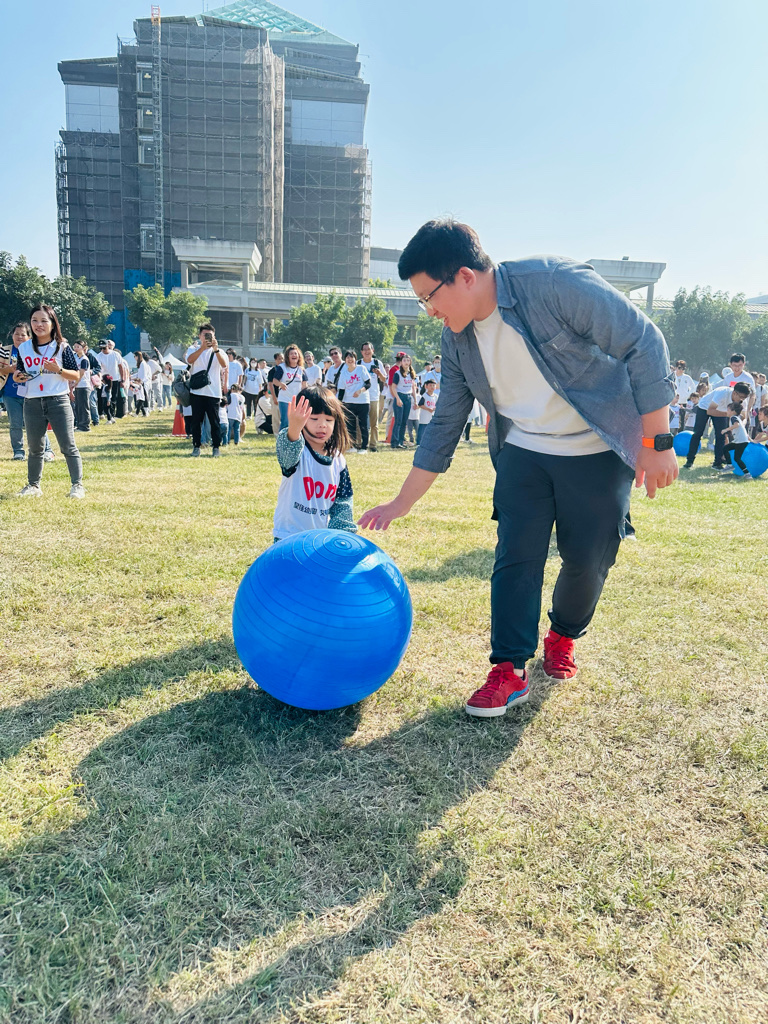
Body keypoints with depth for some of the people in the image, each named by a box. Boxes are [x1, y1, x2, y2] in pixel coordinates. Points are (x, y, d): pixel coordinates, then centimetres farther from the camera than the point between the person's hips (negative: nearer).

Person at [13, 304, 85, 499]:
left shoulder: (62, 347, -3)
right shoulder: (23, 348, 7)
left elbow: (76, 375, -3)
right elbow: (19, 374, 17)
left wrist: (59, 370, -20)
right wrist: (17, 377, -6)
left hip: (58, 402, -4)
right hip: (32, 404, 4)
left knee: (68, 446, -3)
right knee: (35, 448, 12)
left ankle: (77, 485, 4)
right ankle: (33, 486, 23)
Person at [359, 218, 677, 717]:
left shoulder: (556, 283, -23)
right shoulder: (458, 340, -3)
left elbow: (645, 344, -18)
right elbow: (444, 426, 5)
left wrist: (656, 442, -18)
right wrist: (402, 502, 6)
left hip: (598, 452, -4)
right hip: (524, 452, 4)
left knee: (589, 560, 5)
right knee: (515, 558, -5)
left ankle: (563, 636, 33)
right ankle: (510, 671, 5)